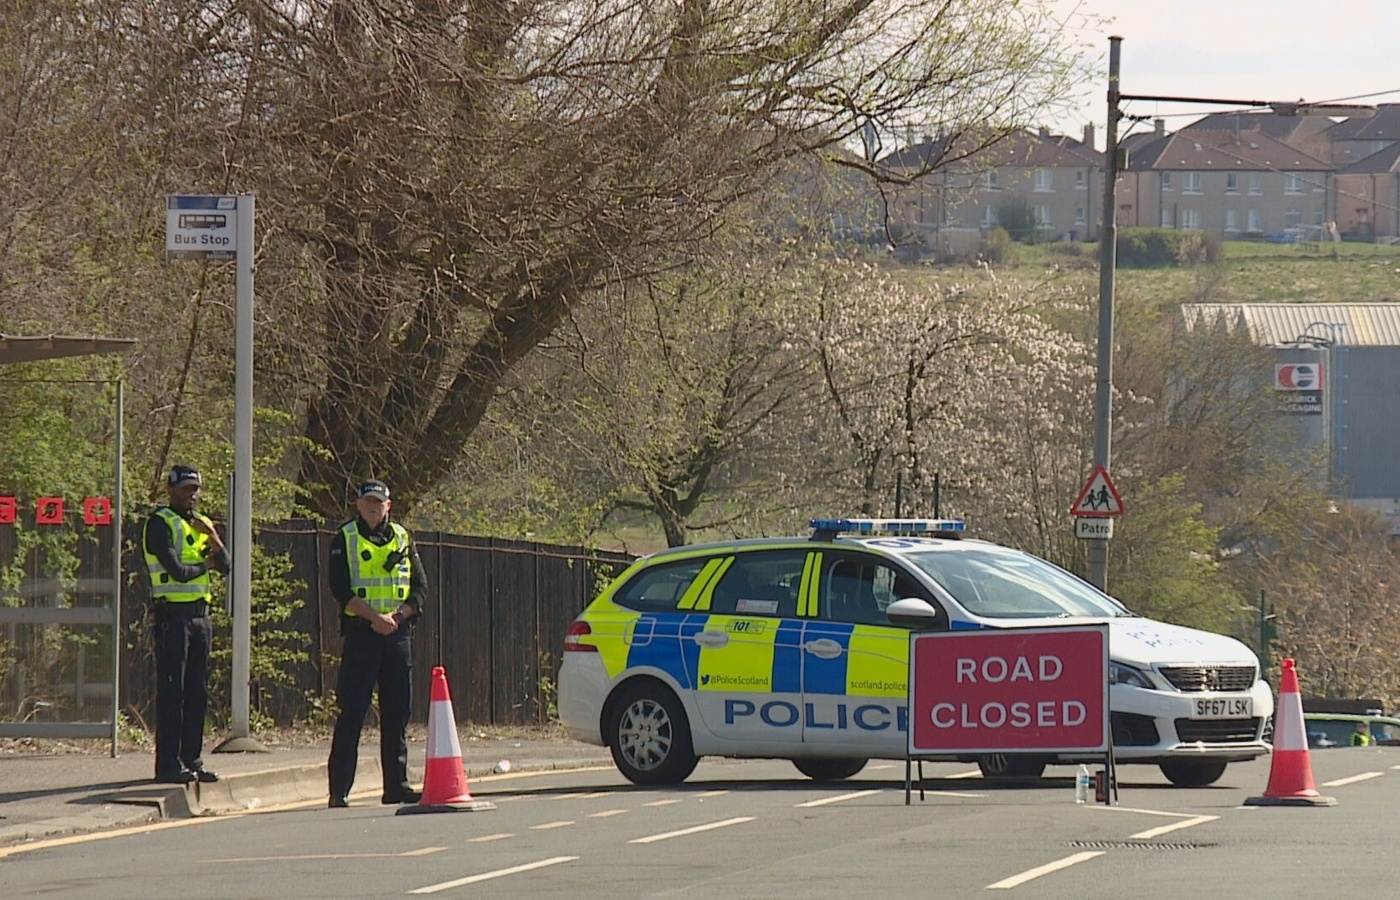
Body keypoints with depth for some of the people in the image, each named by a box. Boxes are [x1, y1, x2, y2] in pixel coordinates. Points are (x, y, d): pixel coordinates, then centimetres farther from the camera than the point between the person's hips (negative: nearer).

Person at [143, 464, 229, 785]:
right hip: (172, 613, -7)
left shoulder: (200, 523, 18)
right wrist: (204, 566, 1)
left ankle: (192, 760, 12)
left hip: (200, 614, 7)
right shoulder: (160, 523, -6)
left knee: (198, 691, 7)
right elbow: (177, 571, -17)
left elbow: (225, 565, 9)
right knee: (172, 690, -7)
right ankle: (169, 764, -7)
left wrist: (212, 536, -7)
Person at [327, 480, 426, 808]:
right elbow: (340, 589, -7)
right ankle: (339, 789, -8)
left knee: (397, 712, 5)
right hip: (359, 632, -4)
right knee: (352, 711, -7)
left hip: (397, 633, 4)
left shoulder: (403, 538, 14)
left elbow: (420, 586, 10)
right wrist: (375, 617, -17)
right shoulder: (344, 539, 3)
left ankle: (396, 784, 10)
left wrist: (398, 615, -9)